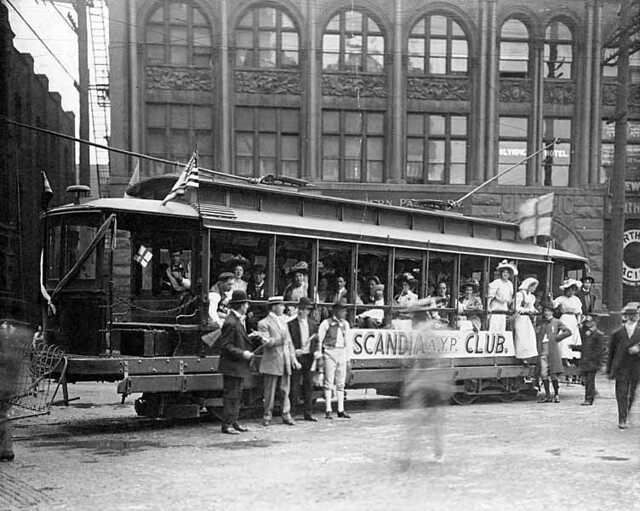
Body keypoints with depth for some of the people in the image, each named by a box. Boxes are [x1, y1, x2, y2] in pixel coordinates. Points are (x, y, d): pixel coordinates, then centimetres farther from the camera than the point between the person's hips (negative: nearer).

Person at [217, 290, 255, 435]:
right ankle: (227, 424, 1)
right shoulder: (231, 322, -19)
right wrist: (242, 353, -21)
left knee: (237, 395, 15)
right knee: (230, 396, -5)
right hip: (231, 365, -10)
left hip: (239, 366, 10)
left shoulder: (238, 320, 13)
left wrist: (250, 338, 10)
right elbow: (225, 346, -20)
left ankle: (233, 422, 22)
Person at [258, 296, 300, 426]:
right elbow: (266, 343, -15)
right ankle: (267, 415, 12)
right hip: (272, 362, -6)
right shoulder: (264, 323, -7)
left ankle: (286, 415, 13)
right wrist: (280, 339, -23)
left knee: (285, 391, 7)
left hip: (285, 362, 6)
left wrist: (293, 358, 12)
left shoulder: (283, 320, 16)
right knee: (269, 392, 1)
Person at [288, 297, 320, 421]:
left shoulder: (313, 324, 11)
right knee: (294, 385, -4)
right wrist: (294, 351, -15)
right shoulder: (291, 324, -1)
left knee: (309, 386, 8)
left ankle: (308, 413, 14)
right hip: (296, 357, -4)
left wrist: (317, 351, -1)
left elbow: (316, 341, 15)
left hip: (309, 358, 4)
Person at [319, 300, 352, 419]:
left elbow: (348, 342, 15)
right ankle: (328, 410, 0)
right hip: (330, 352, -5)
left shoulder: (345, 324, 11)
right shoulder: (326, 323, -6)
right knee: (329, 382, -4)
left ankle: (341, 410, 14)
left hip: (342, 353, 5)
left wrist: (348, 359, 13)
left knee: (341, 383, 8)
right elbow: (319, 340, -4)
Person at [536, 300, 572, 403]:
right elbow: (536, 334, 22)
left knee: (553, 374, -1)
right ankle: (547, 395, 8)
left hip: (553, 351, -3)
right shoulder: (540, 322, 15)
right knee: (543, 374, -1)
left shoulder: (556, 322, 6)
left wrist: (557, 338, -6)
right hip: (542, 351, 3)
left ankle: (556, 395, 10)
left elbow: (568, 332, 0)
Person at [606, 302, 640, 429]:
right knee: (621, 395, -6)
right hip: (620, 369, -1)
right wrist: (609, 371, 6)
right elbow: (611, 353, 7)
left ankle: (625, 414, 28)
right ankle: (622, 420, -3)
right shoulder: (617, 333, 4)